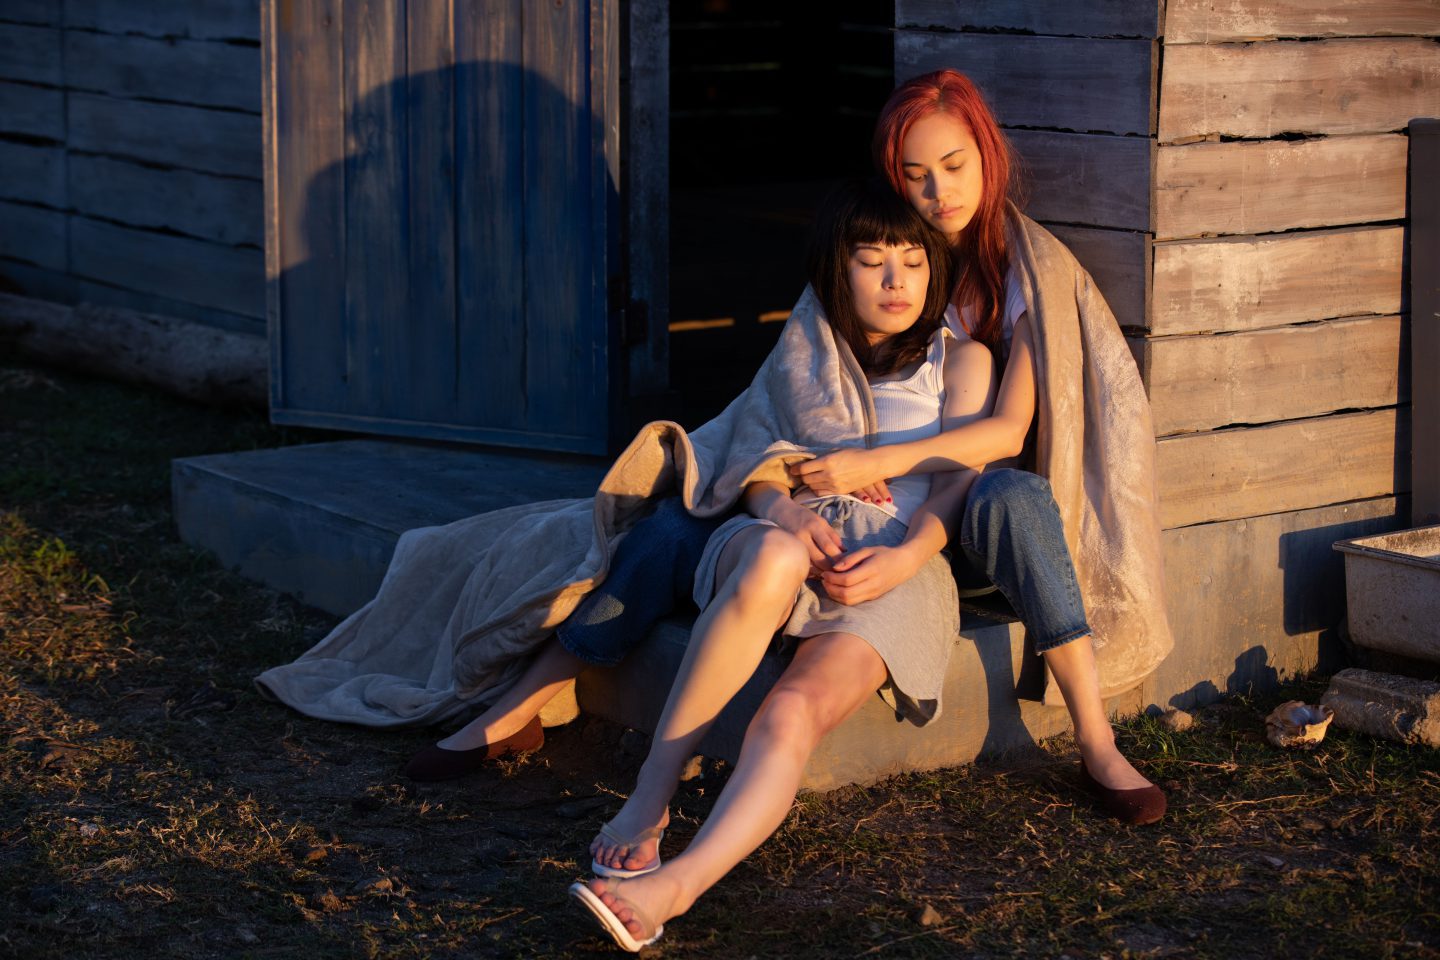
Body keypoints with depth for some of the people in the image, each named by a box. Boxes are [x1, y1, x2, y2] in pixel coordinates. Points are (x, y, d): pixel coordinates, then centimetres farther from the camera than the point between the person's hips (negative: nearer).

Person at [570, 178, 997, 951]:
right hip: (798, 536, 1)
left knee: (794, 713, -32)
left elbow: (956, 485, 6)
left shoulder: (960, 359, 21)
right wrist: (781, 510, -11)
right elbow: (760, 468, 15)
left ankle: (671, 886, -54)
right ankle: (653, 793, -39)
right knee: (773, 555, -41)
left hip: (900, 563, -1)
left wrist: (903, 558, -15)